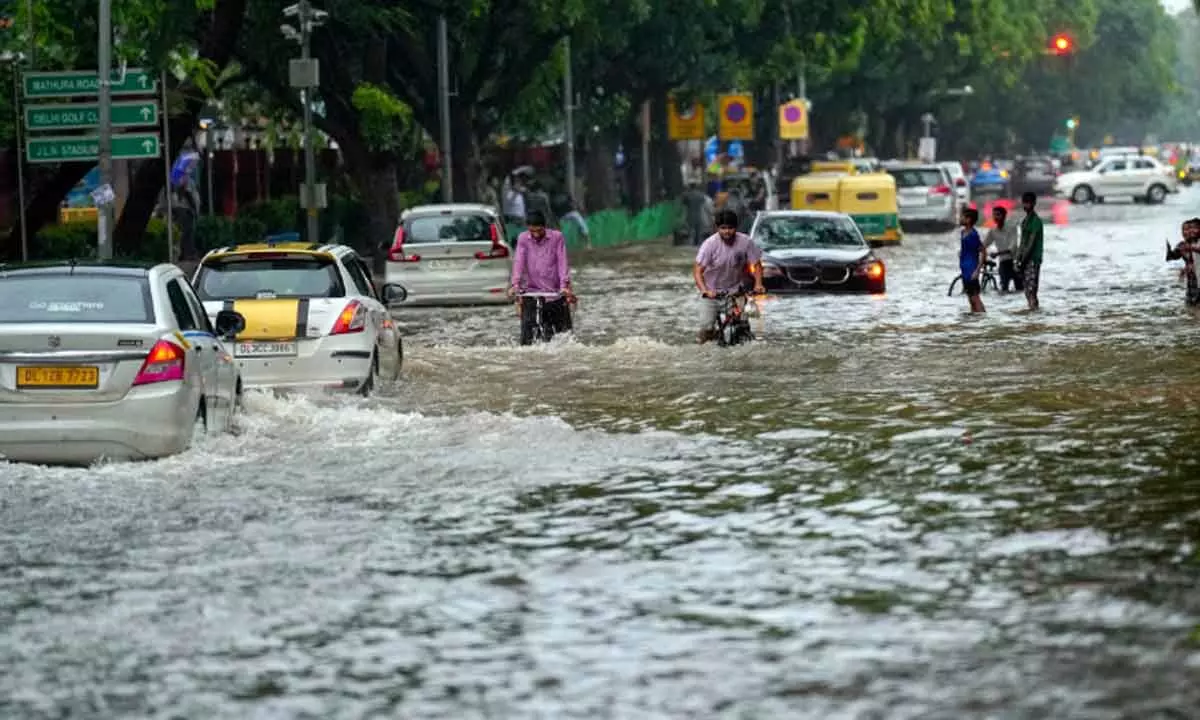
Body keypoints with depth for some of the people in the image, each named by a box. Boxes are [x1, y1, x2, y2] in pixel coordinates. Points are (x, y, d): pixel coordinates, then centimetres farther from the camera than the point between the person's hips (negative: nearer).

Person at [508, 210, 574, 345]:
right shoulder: (523, 239, 2)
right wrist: (515, 284, -21)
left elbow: (562, 262, -8)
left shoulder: (557, 237, -2)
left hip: (555, 292, 0)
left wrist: (565, 285, -20)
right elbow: (519, 261, -7)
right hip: (531, 291, 1)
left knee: (564, 332, 2)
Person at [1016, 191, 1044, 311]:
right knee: (1027, 289, 6)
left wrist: (1023, 260, -16)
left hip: (1033, 259, -8)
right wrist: (1018, 260, 10)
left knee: (1031, 288, -14)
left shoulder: (1036, 221, -9)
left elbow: (1031, 243, -15)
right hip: (1025, 260, 8)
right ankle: (1032, 308, 8)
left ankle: (1034, 307, -16)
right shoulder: (1025, 221, 17)